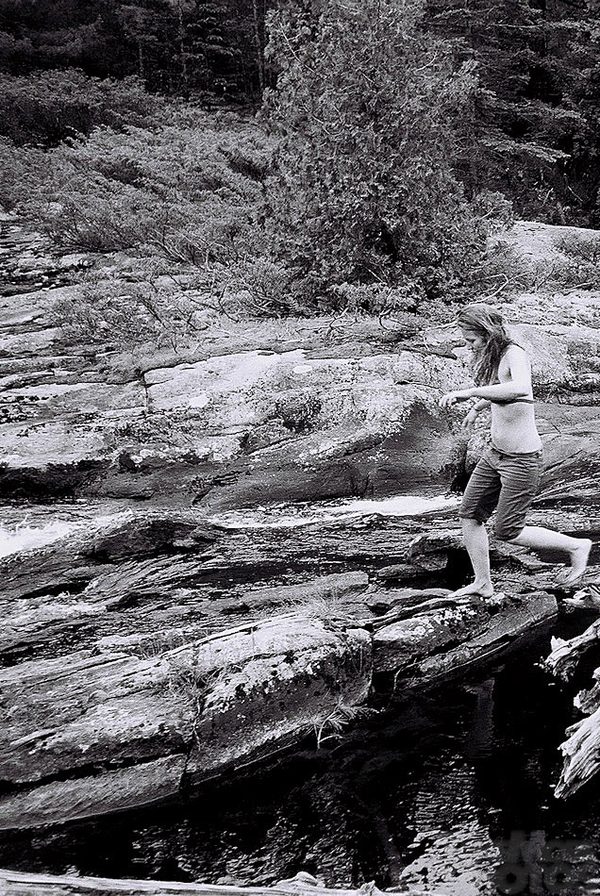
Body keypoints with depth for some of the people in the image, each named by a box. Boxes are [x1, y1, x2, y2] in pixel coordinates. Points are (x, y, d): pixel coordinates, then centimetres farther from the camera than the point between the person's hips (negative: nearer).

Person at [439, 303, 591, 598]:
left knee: (507, 531, -2)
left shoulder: (514, 354, -21)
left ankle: (576, 546, 16)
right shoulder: (493, 356, 6)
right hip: (496, 453, 9)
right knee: (469, 515, 8)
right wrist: (476, 408, 44)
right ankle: (482, 583, 22)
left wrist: (467, 392, -43)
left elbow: (521, 389, -44)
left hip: (522, 459, -9)